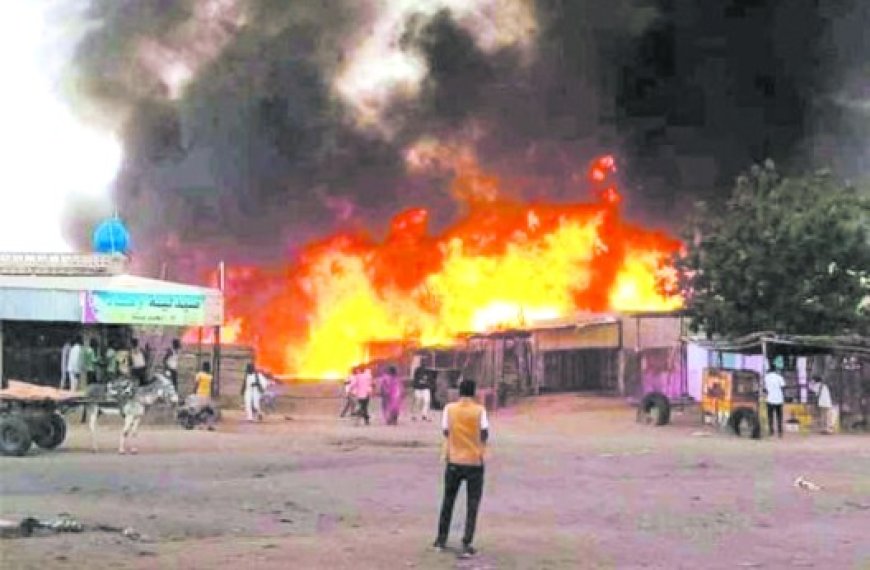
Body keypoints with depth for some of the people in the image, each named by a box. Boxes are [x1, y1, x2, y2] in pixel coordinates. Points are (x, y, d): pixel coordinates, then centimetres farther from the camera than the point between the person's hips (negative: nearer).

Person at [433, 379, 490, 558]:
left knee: (448, 501, 17)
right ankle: (467, 544, -3)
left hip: (454, 461, 2)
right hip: (474, 462, -2)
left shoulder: (449, 409, -3)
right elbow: (485, 435, -9)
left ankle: (441, 540, 23)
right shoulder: (479, 410, -7)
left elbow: (445, 432, 0)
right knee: (472, 505, 4)